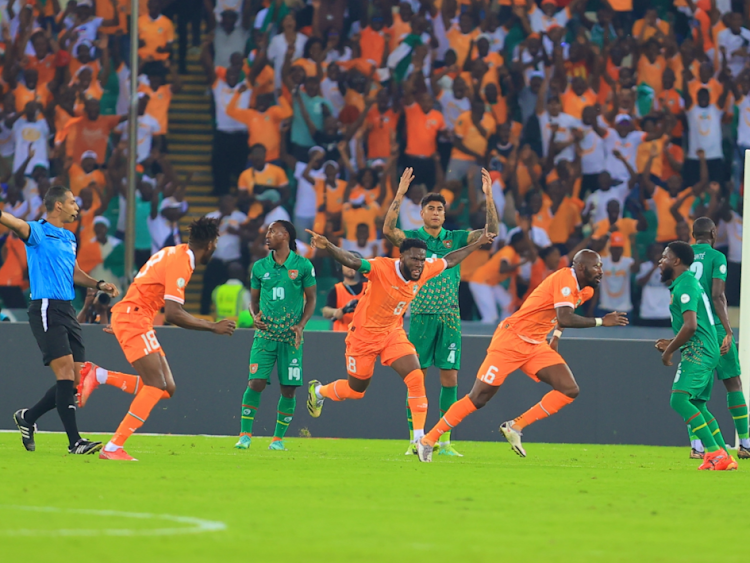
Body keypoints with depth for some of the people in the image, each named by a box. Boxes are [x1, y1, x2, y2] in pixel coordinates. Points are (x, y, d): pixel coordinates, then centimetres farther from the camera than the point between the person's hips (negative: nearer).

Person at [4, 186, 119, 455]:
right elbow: (16, 224, -26)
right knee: (66, 374, -14)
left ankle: (28, 417, 23)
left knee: (76, 380, 5)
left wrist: (99, 284, 19)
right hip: (46, 309, -8)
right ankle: (75, 442, -14)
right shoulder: (38, 232, -6)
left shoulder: (69, 239, 19)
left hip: (67, 311, 8)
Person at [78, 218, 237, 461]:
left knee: (167, 389, 3)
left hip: (127, 316, 10)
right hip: (133, 316, -10)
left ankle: (99, 376, 6)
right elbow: (173, 314, -24)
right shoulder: (180, 262, -17)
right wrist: (213, 327, -18)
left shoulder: (175, 254, 14)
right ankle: (113, 448, -20)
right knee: (157, 386, -17)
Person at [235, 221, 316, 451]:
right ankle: (245, 435, -5)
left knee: (288, 388, -2)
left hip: (291, 337, -1)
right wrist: (255, 316, -5)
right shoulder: (260, 267, 7)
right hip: (265, 334, 1)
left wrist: (301, 325, -8)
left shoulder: (303, 266, 0)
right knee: (256, 382, -12)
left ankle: (278, 438, 10)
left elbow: (311, 299, 6)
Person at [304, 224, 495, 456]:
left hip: (393, 333, 4)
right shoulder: (382, 268, -30)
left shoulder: (425, 270, -11)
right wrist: (327, 246, -61)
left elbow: (449, 261, 9)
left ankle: (419, 438, -11)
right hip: (364, 334, -4)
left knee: (416, 378, -17)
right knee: (355, 390, 12)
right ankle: (318, 390, 45)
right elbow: (351, 261, -43)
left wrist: (477, 244, 15)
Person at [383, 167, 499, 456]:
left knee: (450, 378, -2)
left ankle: (445, 442, 3)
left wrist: (489, 196, -11)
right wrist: (400, 195, -24)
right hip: (421, 316, -2)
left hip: (449, 317, 2)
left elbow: (491, 231, 0)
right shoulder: (412, 238, 3)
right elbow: (388, 229, -16)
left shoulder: (455, 239, 9)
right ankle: (414, 440, 4)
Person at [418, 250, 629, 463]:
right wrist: (601, 322, -26)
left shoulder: (585, 291, 7)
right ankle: (428, 440, 3)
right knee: (478, 398, -7)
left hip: (536, 346, 9)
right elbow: (565, 319, -33)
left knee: (570, 390, -8)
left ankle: (515, 427, -2)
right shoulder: (565, 278, -20)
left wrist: (556, 336, 17)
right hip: (511, 341, -9)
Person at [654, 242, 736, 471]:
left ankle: (715, 453, -25)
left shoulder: (684, 285, -12)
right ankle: (725, 458, 15)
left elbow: (690, 325, -23)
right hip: (705, 351, 11)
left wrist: (669, 351, -12)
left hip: (698, 353, -11)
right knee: (697, 406, 16)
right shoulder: (689, 283, 21)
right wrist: (671, 344, 21)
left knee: (679, 399, -20)